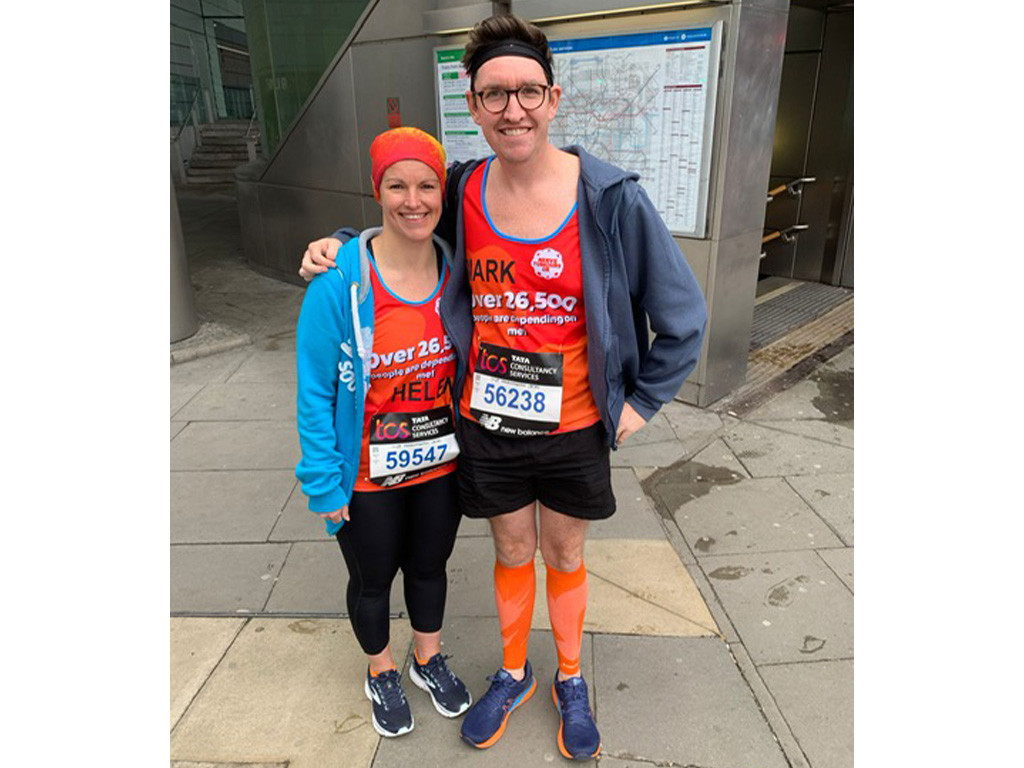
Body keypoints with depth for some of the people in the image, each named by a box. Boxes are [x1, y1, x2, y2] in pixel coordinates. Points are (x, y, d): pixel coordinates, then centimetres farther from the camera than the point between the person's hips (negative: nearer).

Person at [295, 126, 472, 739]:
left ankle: (429, 660, 52)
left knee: (429, 567, 24)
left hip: (442, 461, 3)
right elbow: (315, 390, -14)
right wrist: (325, 481, -12)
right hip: (368, 476, -3)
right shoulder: (340, 282, -21)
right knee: (373, 579, 20)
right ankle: (382, 672, 49)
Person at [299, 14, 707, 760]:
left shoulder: (610, 197, -15)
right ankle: (514, 674, 48)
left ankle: (571, 680, 46)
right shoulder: (462, 191, -7)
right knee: (512, 553, 21)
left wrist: (642, 400, -4)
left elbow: (682, 315, -6)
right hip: (486, 424, 2)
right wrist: (343, 244, -1)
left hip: (572, 428, -1)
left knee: (565, 557, 19)